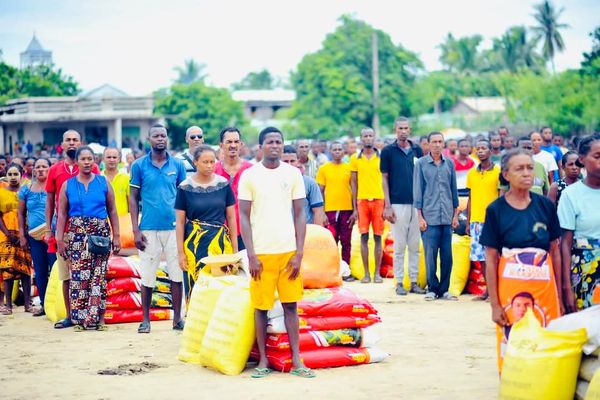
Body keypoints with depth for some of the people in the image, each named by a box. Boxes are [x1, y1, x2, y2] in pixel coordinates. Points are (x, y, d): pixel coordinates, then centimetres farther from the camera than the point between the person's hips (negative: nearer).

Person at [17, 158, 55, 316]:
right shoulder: (26, 189, 10)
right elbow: (21, 213, 14)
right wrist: (22, 235, 7)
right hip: (34, 236, 4)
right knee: (40, 272, 7)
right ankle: (43, 304, 14)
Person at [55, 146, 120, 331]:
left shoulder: (103, 183, 7)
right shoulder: (68, 185, 7)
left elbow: (112, 211, 8)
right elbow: (62, 213, 7)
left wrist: (116, 236, 2)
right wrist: (60, 239, 0)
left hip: (100, 233, 0)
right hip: (76, 234, 0)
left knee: (99, 276, -4)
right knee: (78, 276, -4)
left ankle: (97, 317, 0)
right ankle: (80, 318, 2)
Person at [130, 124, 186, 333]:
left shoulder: (177, 165, 6)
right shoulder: (139, 165, 2)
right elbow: (134, 198, 4)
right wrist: (135, 230, -3)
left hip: (174, 227, 1)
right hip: (149, 228, -1)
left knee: (177, 274, 3)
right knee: (147, 276, 4)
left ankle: (177, 318, 12)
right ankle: (145, 319, 14)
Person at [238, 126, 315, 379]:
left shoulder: (293, 174, 5)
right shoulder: (250, 176, 0)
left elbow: (300, 214, 6)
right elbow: (244, 216, 0)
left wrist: (299, 253, -1)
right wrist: (251, 255, -7)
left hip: (289, 251, 2)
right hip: (261, 253, -1)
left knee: (291, 306, 5)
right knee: (261, 307, 3)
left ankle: (296, 361, 9)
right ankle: (263, 361, 12)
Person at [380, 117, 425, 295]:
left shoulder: (417, 150, 9)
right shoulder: (388, 151, 0)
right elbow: (384, 178, 0)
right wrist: (387, 206, -6)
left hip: (417, 203, 3)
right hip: (398, 203, -3)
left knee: (415, 246, 6)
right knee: (399, 246, 0)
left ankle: (414, 282, 12)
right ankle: (399, 283, 6)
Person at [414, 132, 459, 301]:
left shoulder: (449, 163, 9)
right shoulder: (421, 164, 1)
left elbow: (454, 189, 13)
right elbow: (417, 190, 1)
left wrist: (455, 214, 10)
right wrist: (420, 216, -3)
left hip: (447, 217, 3)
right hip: (429, 217, -3)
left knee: (447, 255, 4)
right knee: (430, 255, -2)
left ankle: (444, 289, 12)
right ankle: (432, 289, 9)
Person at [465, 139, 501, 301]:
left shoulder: (498, 171, -2)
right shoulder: (472, 173, 11)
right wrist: (468, 222, 13)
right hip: (476, 221, 5)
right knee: (480, 257, 5)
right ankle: (489, 289, 15)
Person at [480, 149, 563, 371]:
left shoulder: (546, 206, 4)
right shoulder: (496, 210, -3)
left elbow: (555, 252, 8)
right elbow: (491, 260, -3)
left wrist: (559, 296, 6)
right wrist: (494, 304, -6)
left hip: (545, 288, 2)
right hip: (510, 288, -2)